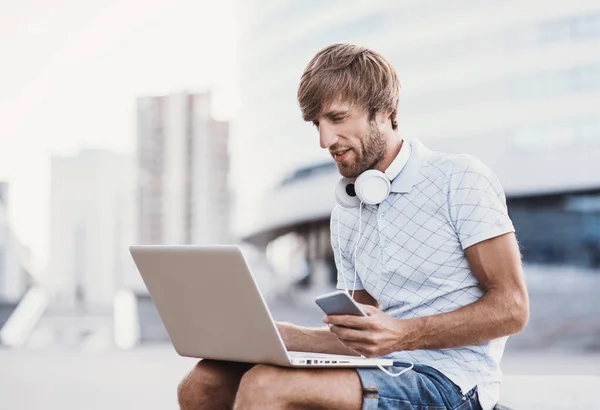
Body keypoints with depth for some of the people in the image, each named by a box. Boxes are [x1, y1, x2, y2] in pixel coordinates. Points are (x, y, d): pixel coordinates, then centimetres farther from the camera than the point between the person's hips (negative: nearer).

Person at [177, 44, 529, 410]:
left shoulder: (460, 179, -2)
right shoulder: (345, 217, 19)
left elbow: (512, 309, -8)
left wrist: (406, 335, -21)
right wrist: (275, 337, 1)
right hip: (386, 373, 7)